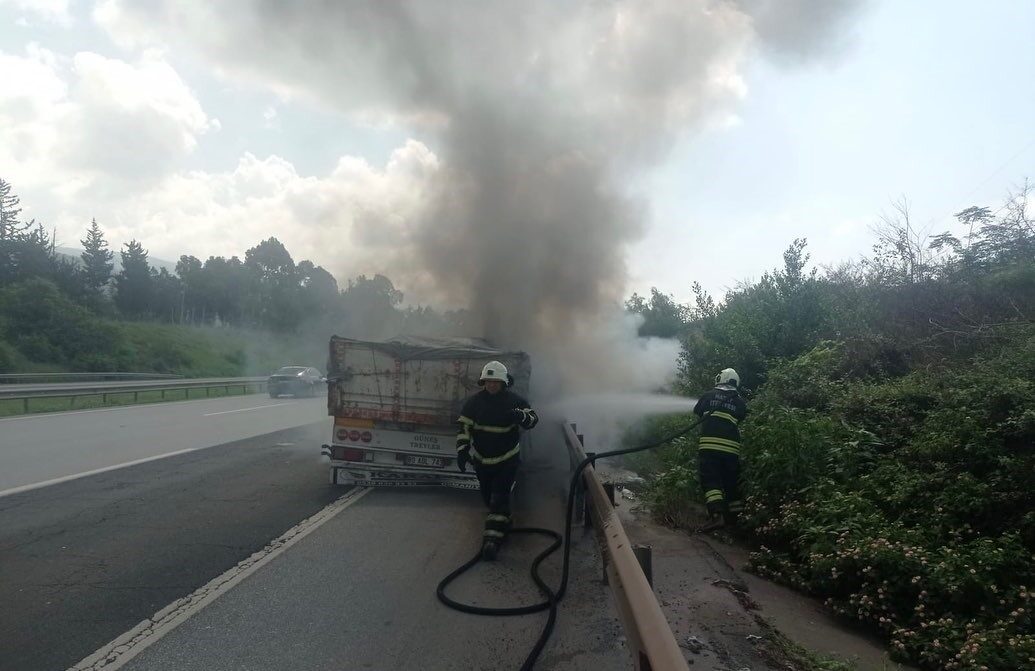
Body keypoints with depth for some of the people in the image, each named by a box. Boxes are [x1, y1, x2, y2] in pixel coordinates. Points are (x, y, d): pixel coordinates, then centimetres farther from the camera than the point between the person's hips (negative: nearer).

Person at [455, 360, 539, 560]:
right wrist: (462, 450, -11)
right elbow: (464, 426, -2)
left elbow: (533, 418, -13)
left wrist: (521, 416, -36)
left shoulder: (515, 401, -10)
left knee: (500, 498, -9)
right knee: (488, 496, 18)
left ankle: (493, 538, -8)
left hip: (507, 460, -3)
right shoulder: (474, 402, -5)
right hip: (481, 459, 3)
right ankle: (503, 522, 44)